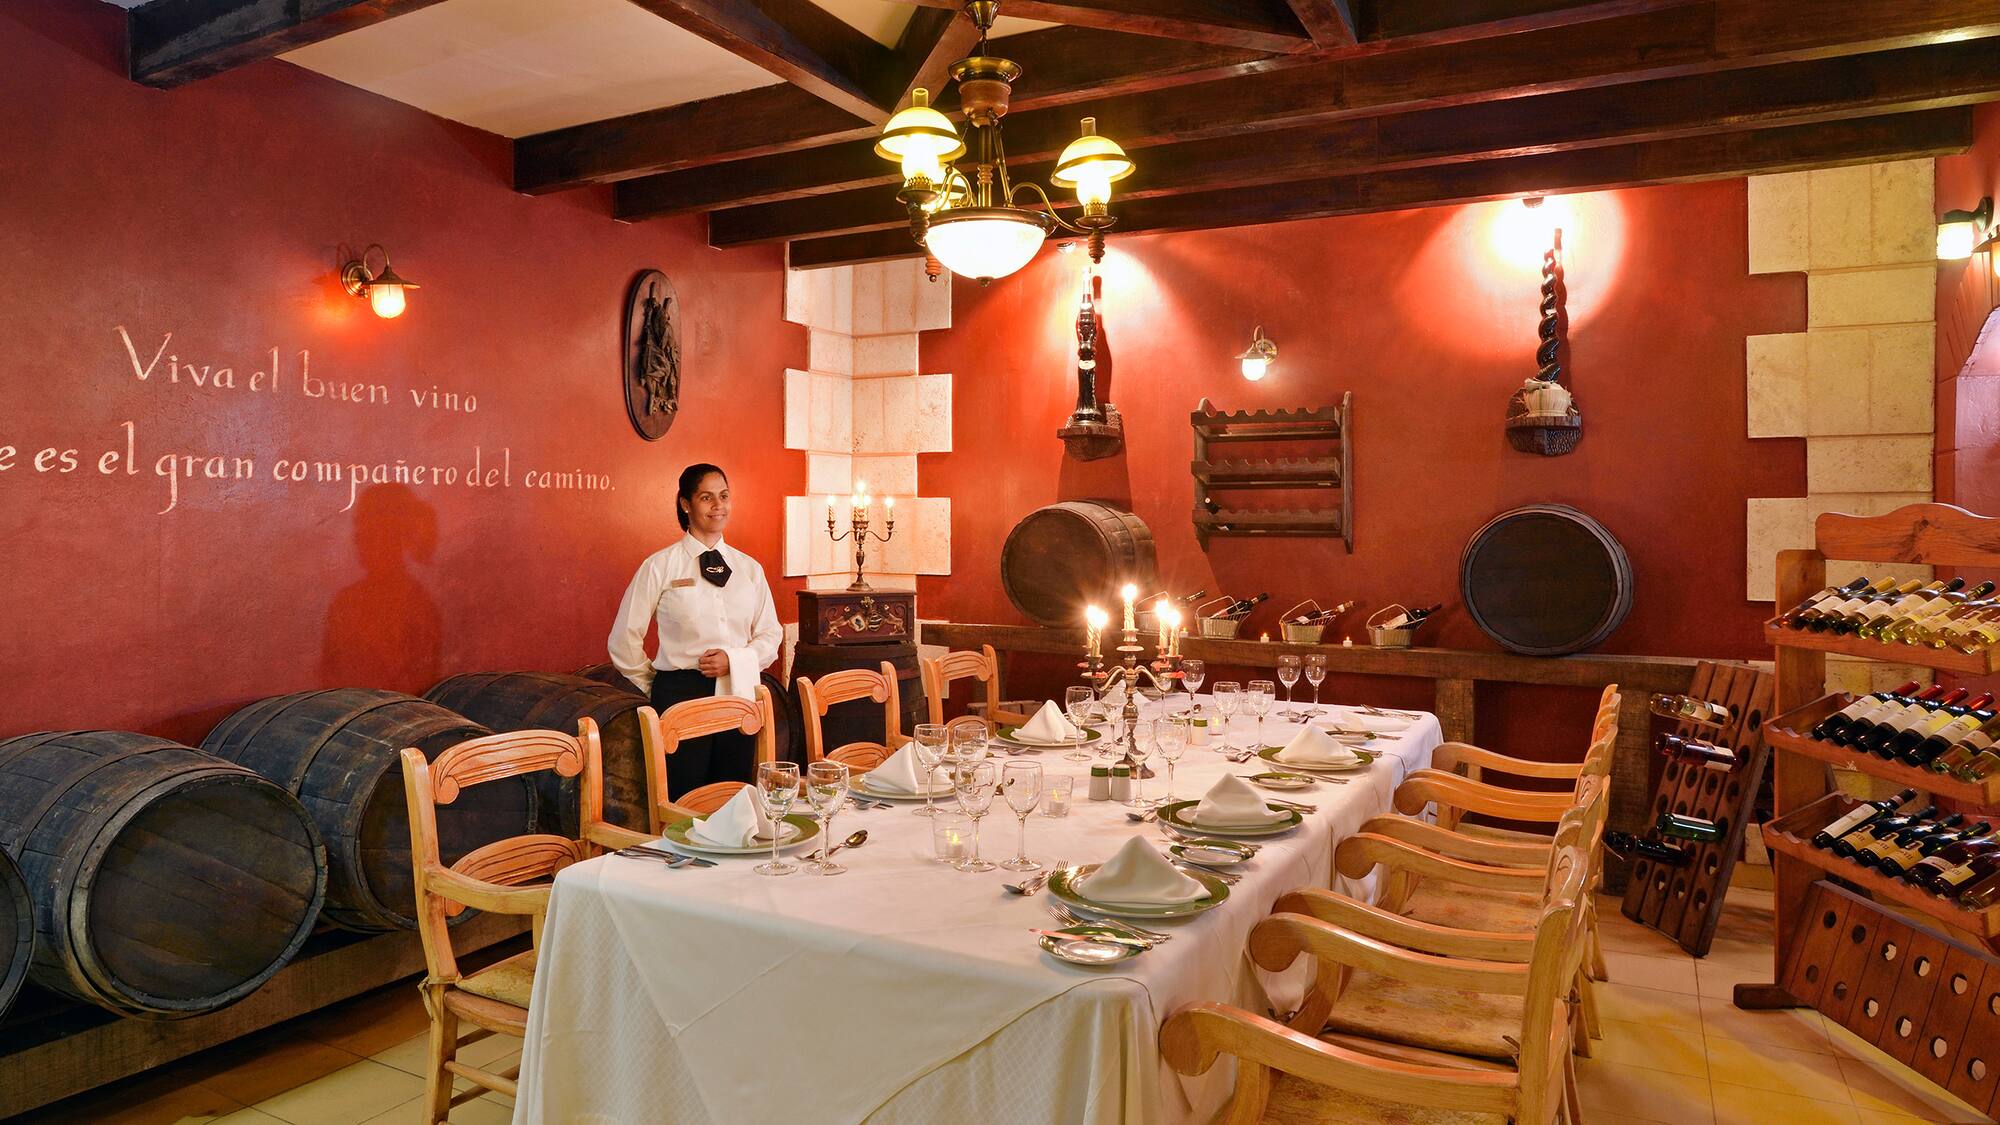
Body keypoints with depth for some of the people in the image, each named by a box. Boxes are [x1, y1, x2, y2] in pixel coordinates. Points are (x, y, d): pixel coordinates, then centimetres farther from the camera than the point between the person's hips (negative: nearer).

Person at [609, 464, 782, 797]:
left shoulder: (750, 568, 8)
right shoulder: (660, 566, -3)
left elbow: (771, 634, 10)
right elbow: (624, 640, 2)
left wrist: (735, 660, -8)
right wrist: (656, 687, 9)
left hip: (738, 694, 4)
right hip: (681, 696, -3)